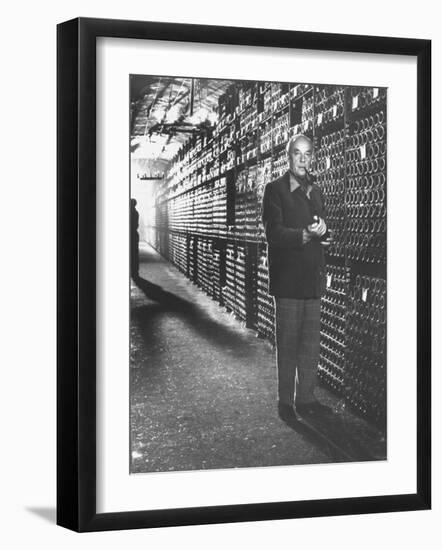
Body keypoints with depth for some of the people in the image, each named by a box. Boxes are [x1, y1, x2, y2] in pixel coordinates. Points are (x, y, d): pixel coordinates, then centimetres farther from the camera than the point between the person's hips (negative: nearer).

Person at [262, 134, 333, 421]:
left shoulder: (316, 191, 17)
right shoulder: (275, 189, -3)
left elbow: (325, 238, 18)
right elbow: (274, 233, -13)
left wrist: (323, 231, -5)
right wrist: (304, 235, -27)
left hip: (313, 279, 6)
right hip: (288, 280, -6)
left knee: (311, 343, 9)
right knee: (288, 343, -1)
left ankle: (306, 398, 19)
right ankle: (286, 402, 8)